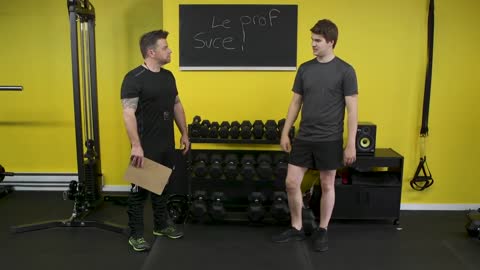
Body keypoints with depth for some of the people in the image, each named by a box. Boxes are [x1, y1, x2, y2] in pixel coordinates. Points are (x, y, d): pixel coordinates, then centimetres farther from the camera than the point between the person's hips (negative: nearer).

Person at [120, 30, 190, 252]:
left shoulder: (168, 76, 9)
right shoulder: (134, 78, -17)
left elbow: (177, 106, 16)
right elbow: (128, 113, -23)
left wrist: (184, 134, 14)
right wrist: (136, 145, -28)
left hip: (166, 144, 8)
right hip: (146, 146, -8)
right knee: (140, 189, 3)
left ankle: (162, 225, 35)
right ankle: (136, 234, 16)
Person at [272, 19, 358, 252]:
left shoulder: (344, 71, -9)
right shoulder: (305, 69, 6)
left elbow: (352, 109, -10)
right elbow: (296, 102, 11)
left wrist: (351, 144, -13)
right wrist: (285, 132, 7)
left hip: (329, 140, -5)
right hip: (304, 138, 5)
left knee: (327, 186, 9)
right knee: (291, 183, 5)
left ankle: (322, 231, 24)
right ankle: (296, 228, 22)